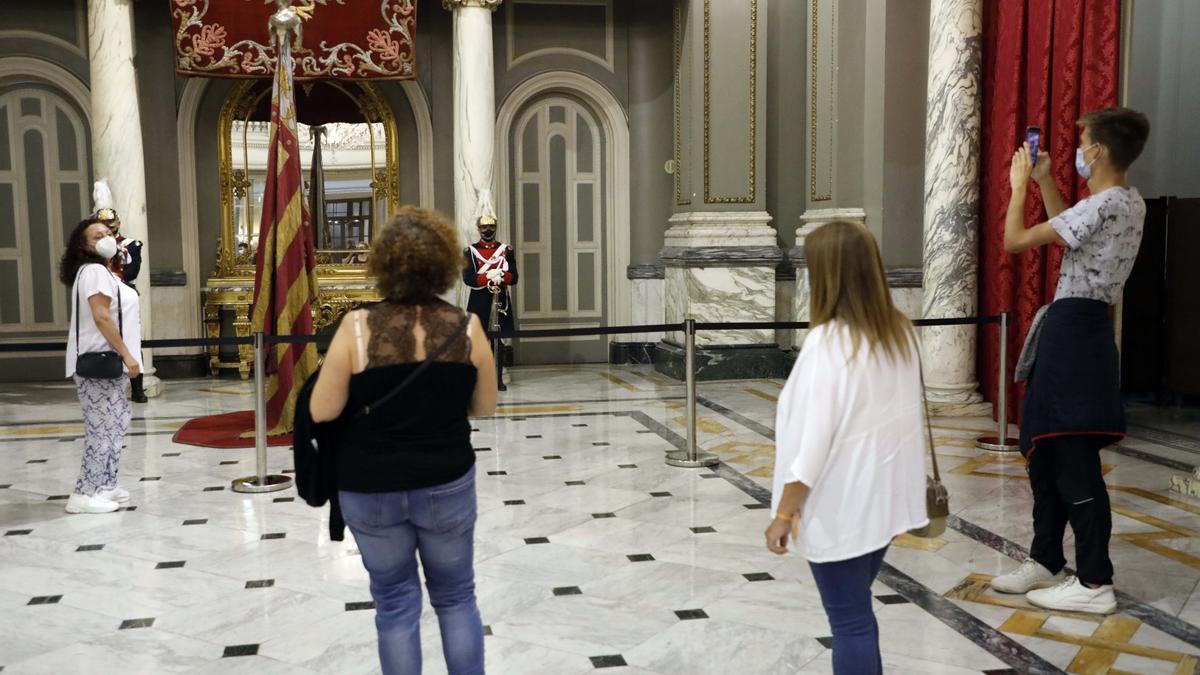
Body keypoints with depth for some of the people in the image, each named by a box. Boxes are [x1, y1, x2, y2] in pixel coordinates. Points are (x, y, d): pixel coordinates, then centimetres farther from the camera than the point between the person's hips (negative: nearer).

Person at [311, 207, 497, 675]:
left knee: (395, 602, 16)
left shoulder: (358, 327, -16)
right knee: (456, 597, 19)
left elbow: (321, 411, -12)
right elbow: (484, 407, 0)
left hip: (370, 489, -1)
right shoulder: (467, 327, -11)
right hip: (447, 483, 1)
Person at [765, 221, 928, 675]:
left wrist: (784, 512, -13)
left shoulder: (829, 342, -20)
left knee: (849, 621, 4)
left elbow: (813, 438, -20)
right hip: (882, 499, 8)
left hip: (840, 507, -8)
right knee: (857, 612, 22)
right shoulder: (900, 332, 2)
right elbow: (907, 414, 10)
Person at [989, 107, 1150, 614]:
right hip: (1081, 328, 10)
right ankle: (1047, 561, 26)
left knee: (1074, 460, -6)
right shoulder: (1131, 203, 13)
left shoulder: (1101, 206, -17)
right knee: (1045, 450, 16)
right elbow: (1069, 230, 30)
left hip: (1073, 329, -10)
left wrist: (1019, 185, -2)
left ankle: (1095, 583, 1)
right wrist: (1045, 182, 25)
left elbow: (1015, 240, -16)